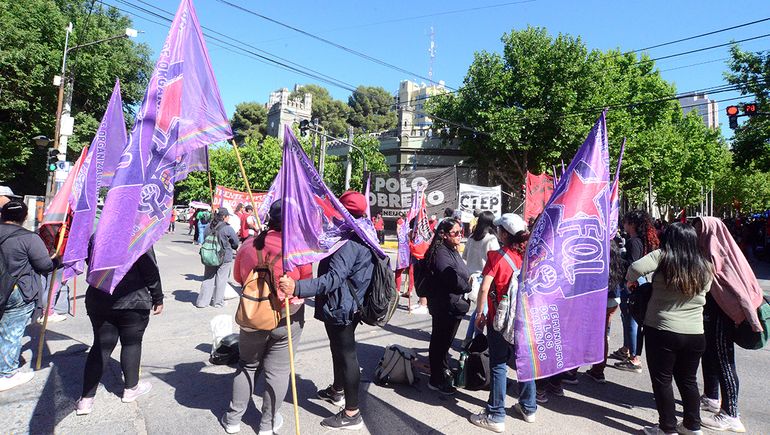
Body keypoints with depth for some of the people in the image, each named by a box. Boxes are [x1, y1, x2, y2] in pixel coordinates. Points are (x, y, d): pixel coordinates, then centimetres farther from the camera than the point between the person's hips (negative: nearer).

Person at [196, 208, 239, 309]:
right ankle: (218, 302, 16)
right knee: (221, 280, 7)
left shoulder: (209, 227, 1)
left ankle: (202, 301, 16)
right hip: (224, 258, -5)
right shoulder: (227, 229, -15)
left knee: (208, 279, 14)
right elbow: (236, 243, -7)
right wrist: (228, 247, 13)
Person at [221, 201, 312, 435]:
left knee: (247, 366, 20)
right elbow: (307, 281, -4)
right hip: (288, 318, -2)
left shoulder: (247, 246, -7)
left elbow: (239, 278, 8)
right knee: (277, 370, 11)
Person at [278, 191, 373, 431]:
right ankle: (337, 391, 47)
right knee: (339, 349, 26)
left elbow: (333, 278, -37)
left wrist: (297, 288, -47)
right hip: (348, 305, 11)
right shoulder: (362, 235, 7)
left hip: (341, 307, -11)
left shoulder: (348, 242, -26)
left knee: (346, 354, -1)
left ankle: (352, 413, 12)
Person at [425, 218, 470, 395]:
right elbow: (452, 279, -25)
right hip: (444, 305, -10)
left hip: (454, 304, 10)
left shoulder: (453, 251, 12)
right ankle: (436, 380, 14)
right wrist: (468, 287, -8)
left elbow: (462, 275, 20)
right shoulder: (441, 253, -20)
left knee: (445, 340, 23)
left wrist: (468, 279, -1)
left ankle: (443, 370, 40)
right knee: (440, 341, 2)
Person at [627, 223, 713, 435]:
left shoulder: (662, 257, -11)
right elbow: (703, 294, 16)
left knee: (662, 380, 8)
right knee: (688, 380, 19)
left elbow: (637, 267, -24)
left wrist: (631, 281, -5)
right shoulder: (705, 266, 4)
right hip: (695, 334, 5)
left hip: (662, 331, -5)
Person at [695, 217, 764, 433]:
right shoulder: (707, 253, 6)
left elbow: (739, 288, -23)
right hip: (709, 314, 9)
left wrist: (752, 319, -25)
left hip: (721, 317, -9)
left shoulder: (721, 254, -20)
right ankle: (711, 398, 35)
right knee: (709, 357, 19)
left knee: (724, 363, -2)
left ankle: (730, 415, 7)